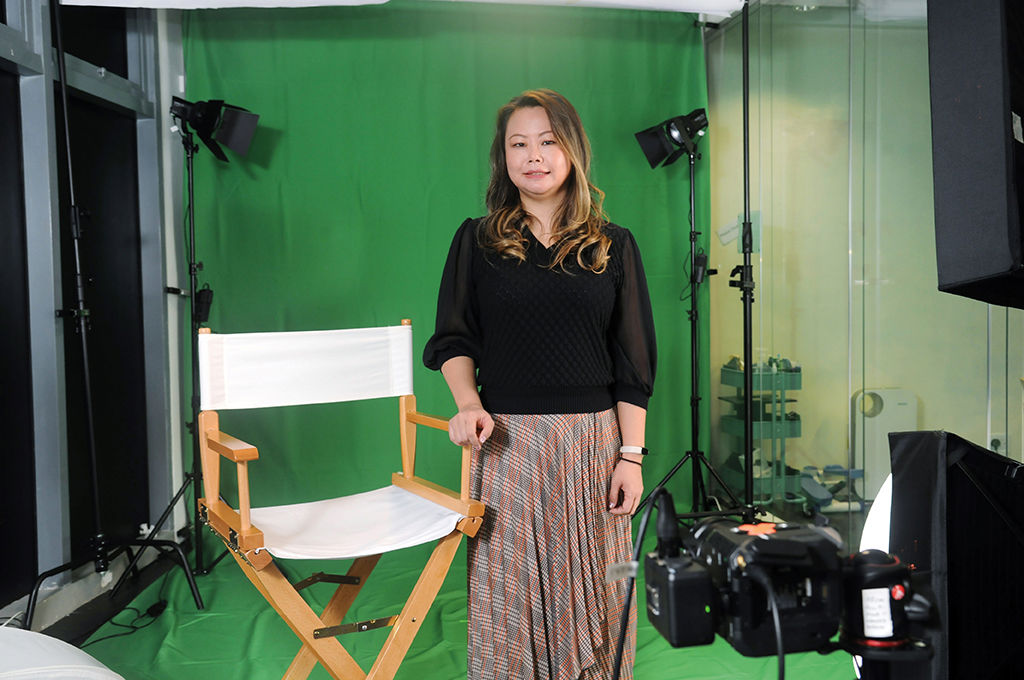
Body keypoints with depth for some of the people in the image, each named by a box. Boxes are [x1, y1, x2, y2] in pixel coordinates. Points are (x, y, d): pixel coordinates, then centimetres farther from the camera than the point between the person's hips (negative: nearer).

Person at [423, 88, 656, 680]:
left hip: (591, 440, 0)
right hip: (505, 442, 0)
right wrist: (469, 404, -14)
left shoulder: (613, 246, 6)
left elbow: (633, 365, 4)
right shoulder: (477, 241, 7)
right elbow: (453, 340, 5)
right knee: (507, 591, 5)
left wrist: (632, 454, -2)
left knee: (589, 592, 7)